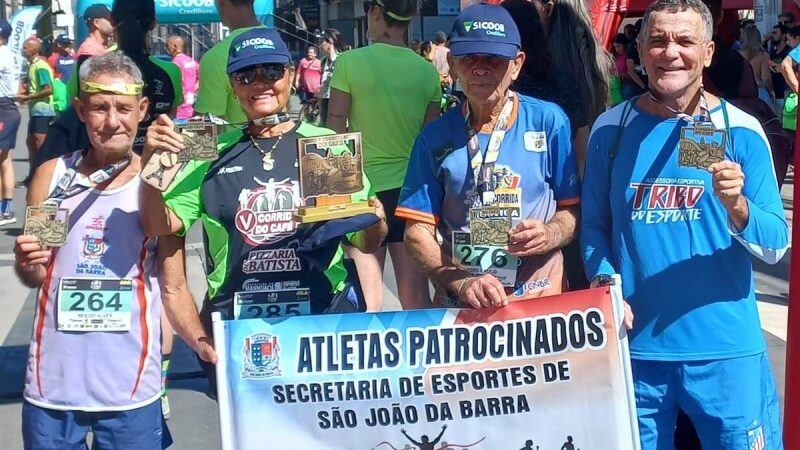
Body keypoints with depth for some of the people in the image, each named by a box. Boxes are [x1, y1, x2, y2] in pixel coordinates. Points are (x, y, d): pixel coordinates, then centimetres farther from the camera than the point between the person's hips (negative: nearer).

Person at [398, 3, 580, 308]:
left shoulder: (550, 121, -5)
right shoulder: (436, 136, -1)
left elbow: (574, 208, 1)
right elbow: (418, 230, -2)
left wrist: (549, 236, -19)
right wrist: (461, 282, -16)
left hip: (539, 299, -1)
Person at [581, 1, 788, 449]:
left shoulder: (742, 130, -3)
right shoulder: (610, 129, 3)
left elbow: (775, 245, -4)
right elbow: (594, 224, 7)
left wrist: (736, 207, -23)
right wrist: (605, 282, -10)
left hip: (726, 349, -1)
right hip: (635, 344, 2)